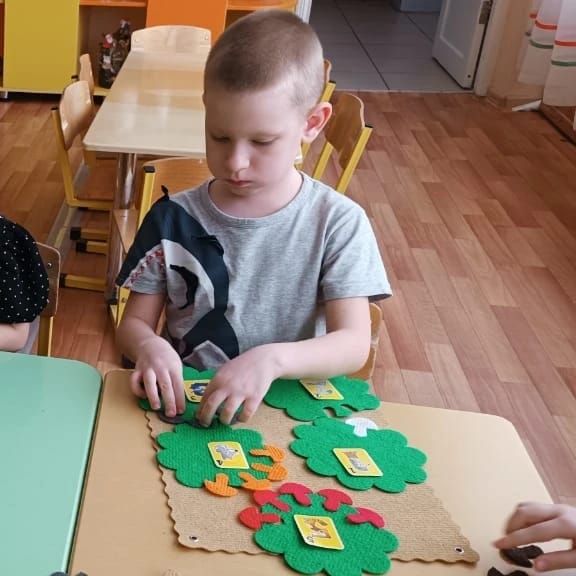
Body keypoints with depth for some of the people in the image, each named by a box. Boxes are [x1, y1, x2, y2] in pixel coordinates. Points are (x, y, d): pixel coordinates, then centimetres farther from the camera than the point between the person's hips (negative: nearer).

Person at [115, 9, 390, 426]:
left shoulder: (338, 223, -8)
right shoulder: (173, 218, -2)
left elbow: (354, 344, -13)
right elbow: (134, 323, 4)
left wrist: (272, 359, -31)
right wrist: (148, 346, -20)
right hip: (183, 406, 2)